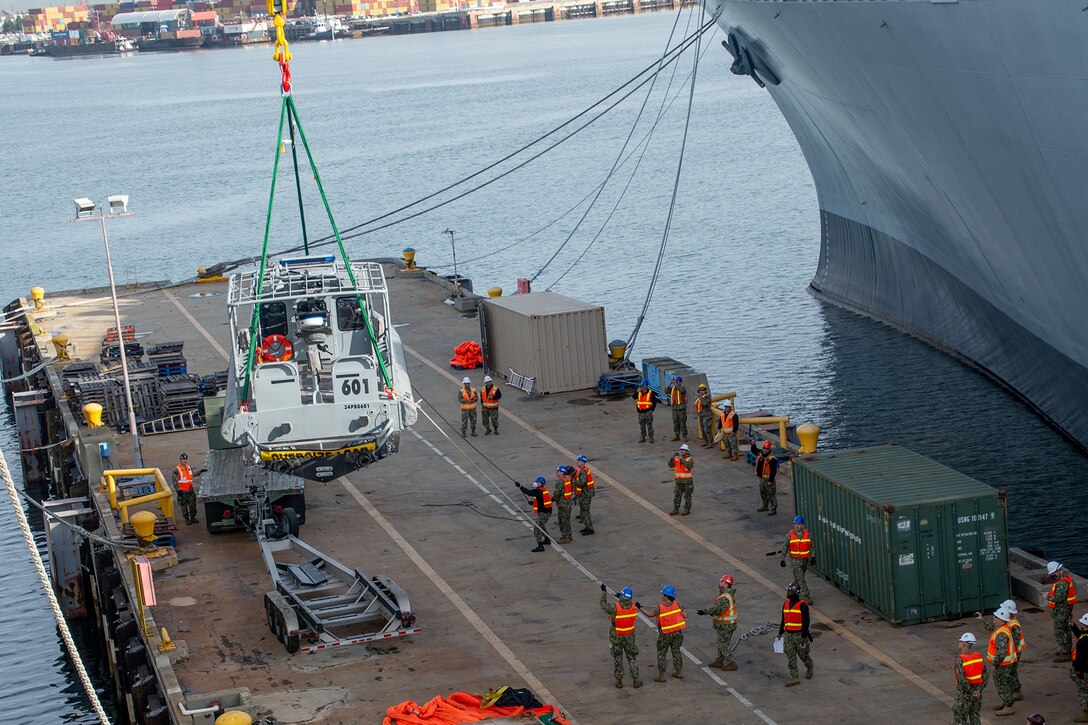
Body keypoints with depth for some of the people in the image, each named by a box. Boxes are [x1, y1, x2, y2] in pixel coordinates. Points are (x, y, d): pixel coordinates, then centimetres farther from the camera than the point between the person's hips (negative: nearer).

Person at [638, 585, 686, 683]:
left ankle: (661, 675, 11)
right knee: (676, 651, 19)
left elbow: (649, 614, -4)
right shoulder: (676, 604, -10)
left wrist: (640, 608, 8)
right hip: (678, 633, 4)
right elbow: (684, 615, -6)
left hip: (665, 634, -4)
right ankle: (679, 672, 27)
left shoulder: (660, 608, -18)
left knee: (661, 654, 9)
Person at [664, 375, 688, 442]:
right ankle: (676, 435, 18)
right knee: (675, 423, 10)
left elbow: (681, 390, -25)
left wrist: (675, 384, -21)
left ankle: (684, 436, 2)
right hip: (674, 408, 5)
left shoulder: (683, 388, -2)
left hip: (681, 408, -5)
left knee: (682, 422, -3)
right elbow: (666, 391, -4)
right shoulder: (672, 388, 11)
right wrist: (670, 384, -12)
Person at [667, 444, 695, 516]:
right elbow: (670, 465, -5)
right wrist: (672, 458, -21)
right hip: (678, 481, 4)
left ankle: (687, 509, 15)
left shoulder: (689, 459, -8)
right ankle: (676, 509, 14)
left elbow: (689, 466, -27)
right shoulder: (676, 458, 5)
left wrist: (682, 460, -35)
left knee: (687, 496, 5)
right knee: (676, 496, 6)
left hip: (687, 481, -4)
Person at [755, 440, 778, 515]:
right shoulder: (760, 456, 4)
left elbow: (774, 471, -21)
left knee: (770, 494, -2)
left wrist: (770, 480, -21)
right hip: (761, 479, 9)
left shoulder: (772, 459, -21)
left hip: (768, 480, -9)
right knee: (763, 493, 22)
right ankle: (765, 506, 39)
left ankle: (773, 509, 5)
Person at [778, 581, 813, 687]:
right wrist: (780, 633, 17)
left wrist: (804, 636, -18)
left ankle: (809, 667, 40)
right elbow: (783, 620, 17)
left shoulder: (802, 606, -13)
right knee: (790, 657, 2)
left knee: (803, 654, 10)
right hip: (788, 635, 6)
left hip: (799, 635, -6)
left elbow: (806, 622, -15)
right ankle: (794, 678, 6)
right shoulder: (786, 604, 7)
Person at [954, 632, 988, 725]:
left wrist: (972, 692, -15)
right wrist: (978, 690, -7)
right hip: (977, 694, 6)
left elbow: (962, 680, -25)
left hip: (964, 694, -6)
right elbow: (984, 675, -3)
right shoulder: (978, 657, -3)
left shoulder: (960, 660, -21)